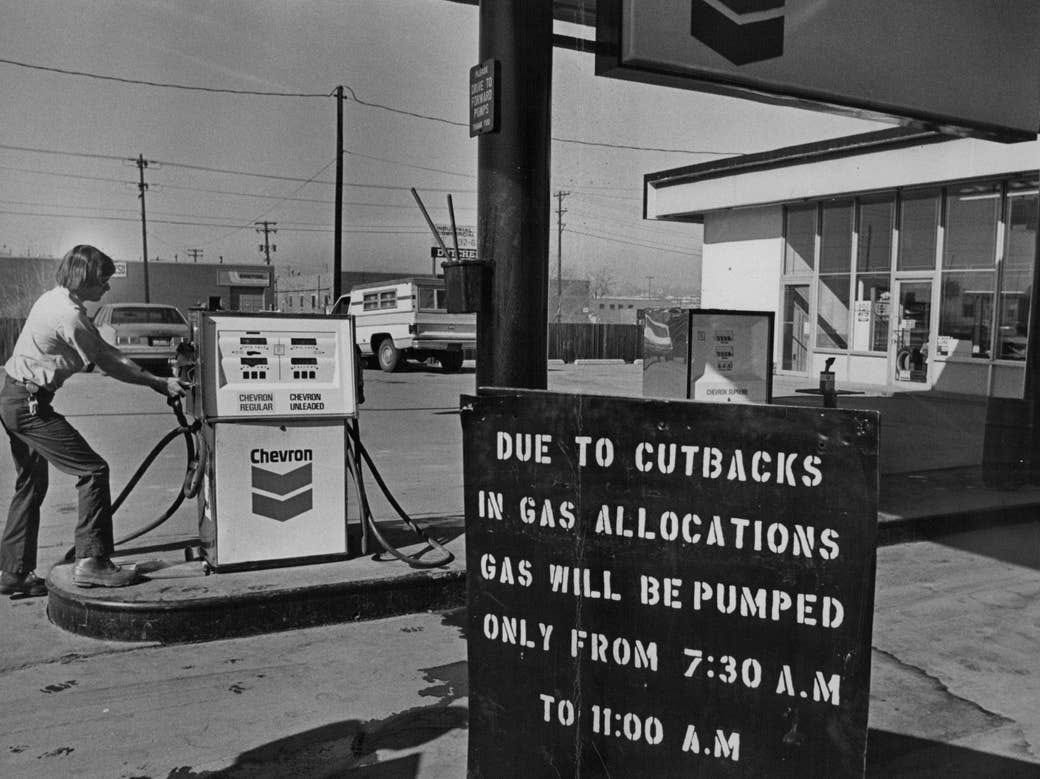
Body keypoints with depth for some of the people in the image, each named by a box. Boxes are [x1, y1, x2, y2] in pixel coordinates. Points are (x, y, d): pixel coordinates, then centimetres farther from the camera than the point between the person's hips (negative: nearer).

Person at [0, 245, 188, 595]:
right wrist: (159, 383, -5)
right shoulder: (69, 314, -19)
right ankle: (91, 561, -7)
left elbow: (105, 351, 12)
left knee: (30, 486, 17)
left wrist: (156, 378, 8)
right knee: (93, 471, -9)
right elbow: (106, 364, -12)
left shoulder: (53, 299, 12)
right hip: (30, 404, -11)